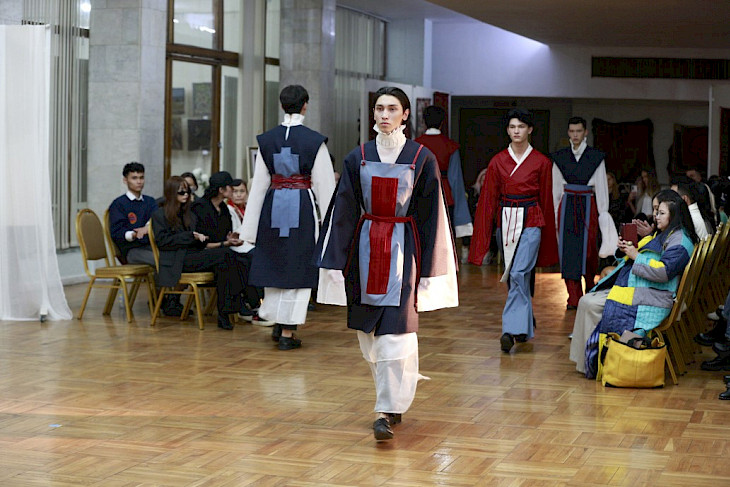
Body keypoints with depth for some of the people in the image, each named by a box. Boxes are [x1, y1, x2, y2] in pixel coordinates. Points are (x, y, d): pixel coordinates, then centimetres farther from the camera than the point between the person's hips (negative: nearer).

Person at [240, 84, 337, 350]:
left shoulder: (267, 139, 1)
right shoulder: (314, 141, -7)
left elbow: (260, 182, 5)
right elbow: (323, 184, -6)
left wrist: (251, 225, 10)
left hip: (273, 206, 3)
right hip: (302, 206, -3)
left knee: (274, 264, 16)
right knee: (296, 267, 3)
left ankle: (278, 324, 25)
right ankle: (287, 332, 3)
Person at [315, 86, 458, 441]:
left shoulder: (422, 159, -2)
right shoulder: (358, 158, 5)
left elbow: (430, 216, -1)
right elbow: (344, 212, 5)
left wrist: (427, 268, -4)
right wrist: (336, 261, 0)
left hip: (403, 249, -3)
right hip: (365, 248, 3)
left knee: (395, 330, -10)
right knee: (369, 330, 8)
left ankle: (388, 411, -8)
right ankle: (394, 398, 27)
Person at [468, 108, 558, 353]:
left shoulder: (541, 162, 0)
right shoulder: (497, 162, 5)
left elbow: (546, 200, 4)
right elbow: (489, 198, 5)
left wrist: (548, 238, 5)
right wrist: (482, 235, 0)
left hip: (530, 221, -3)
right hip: (505, 220, 3)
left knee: (519, 273, -16)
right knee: (514, 275, 11)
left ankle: (512, 329, -18)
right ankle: (526, 323, 26)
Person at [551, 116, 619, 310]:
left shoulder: (596, 157, 2)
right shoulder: (560, 157, 8)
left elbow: (601, 186, 3)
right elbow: (556, 187, 11)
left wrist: (603, 213, -1)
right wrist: (555, 212, 9)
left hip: (588, 205, -2)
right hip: (567, 205, 2)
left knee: (588, 249, -4)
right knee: (568, 249, -3)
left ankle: (591, 291, 23)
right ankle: (574, 297, 1)